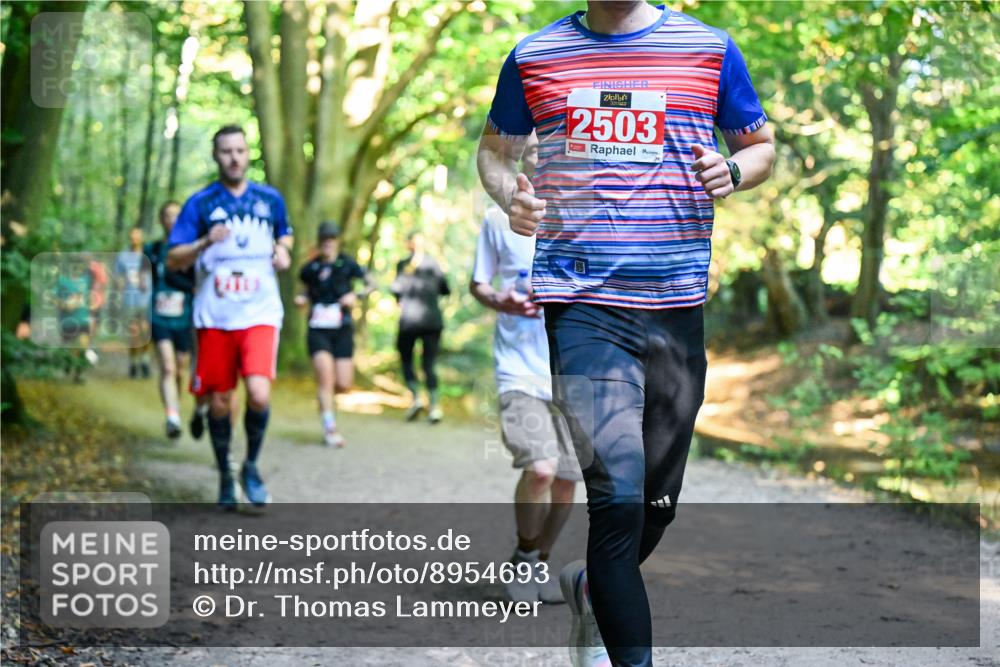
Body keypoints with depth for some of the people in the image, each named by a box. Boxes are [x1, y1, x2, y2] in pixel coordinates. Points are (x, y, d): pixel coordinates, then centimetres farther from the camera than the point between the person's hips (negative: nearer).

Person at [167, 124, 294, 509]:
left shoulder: (270, 199, 8)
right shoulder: (200, 204, 1)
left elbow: (284, 234, 27)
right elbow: (173, 260, -3)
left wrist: (283, 251, 4)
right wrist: (205, 242, -22)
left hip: (260, 315, 0)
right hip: (214, 318, 0)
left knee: (259, 394, -18)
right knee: (219, 401, 5)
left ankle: (251, 467, 6)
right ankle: (225, 475, 26)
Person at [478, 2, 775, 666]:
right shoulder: (534, 57, 8)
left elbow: (763, 146, 18)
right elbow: (495, 150, 21)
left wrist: (733, 170, -6)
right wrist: (510, 196, -1)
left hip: (678, 308, 2)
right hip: (582, 305, -2)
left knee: (658, 503, 12)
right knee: (617, 497, -16)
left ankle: (591, 586, 43)